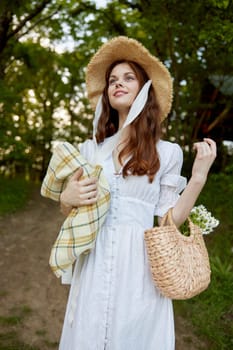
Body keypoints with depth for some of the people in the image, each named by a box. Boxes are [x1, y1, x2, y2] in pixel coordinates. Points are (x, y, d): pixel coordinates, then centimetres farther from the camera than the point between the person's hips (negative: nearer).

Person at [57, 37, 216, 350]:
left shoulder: (167, 152, 1)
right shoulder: (90, 149, 7)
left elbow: (169, 218, -1)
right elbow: (71, 210, 14)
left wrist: (199, 176, -9)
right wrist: (66, 199, -8)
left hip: (139, 267, -2)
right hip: (94, 266, 2)